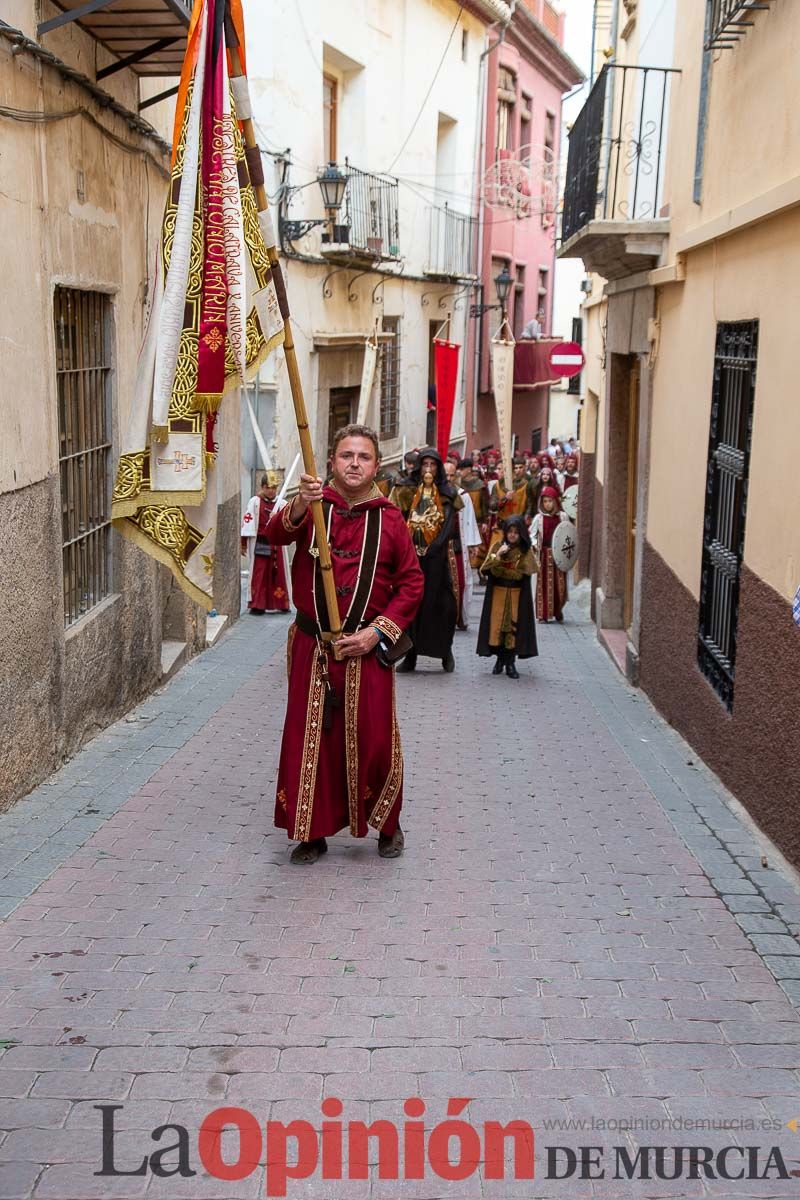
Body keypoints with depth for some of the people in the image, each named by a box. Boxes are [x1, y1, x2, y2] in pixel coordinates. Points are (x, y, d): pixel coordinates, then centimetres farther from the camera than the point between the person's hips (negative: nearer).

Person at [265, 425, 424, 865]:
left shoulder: (389, 520, 2)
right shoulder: (312, 507, 1)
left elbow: (412, 583, 3)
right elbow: (276, 534, -19)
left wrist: (378, 632, -7)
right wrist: (298, 507, -40)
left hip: (366, 648, 0)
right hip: (312, 646, 1)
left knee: (374, 739, 4)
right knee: (309, 738, 6)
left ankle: (388, 826, 26)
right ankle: (312, 833, 21)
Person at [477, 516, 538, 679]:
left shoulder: (526, 551, 1)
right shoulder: (497, 547, 3)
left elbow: (522, 573, -9)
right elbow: (486, 569, -7)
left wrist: (501, 570, -9)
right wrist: (497, 556, -21)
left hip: (517, 595, -1)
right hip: (498, 593, 1)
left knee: (514, 626, -2)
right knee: (497, 625, 0)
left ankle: (510, 662, 5)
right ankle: (500, 659, 14)